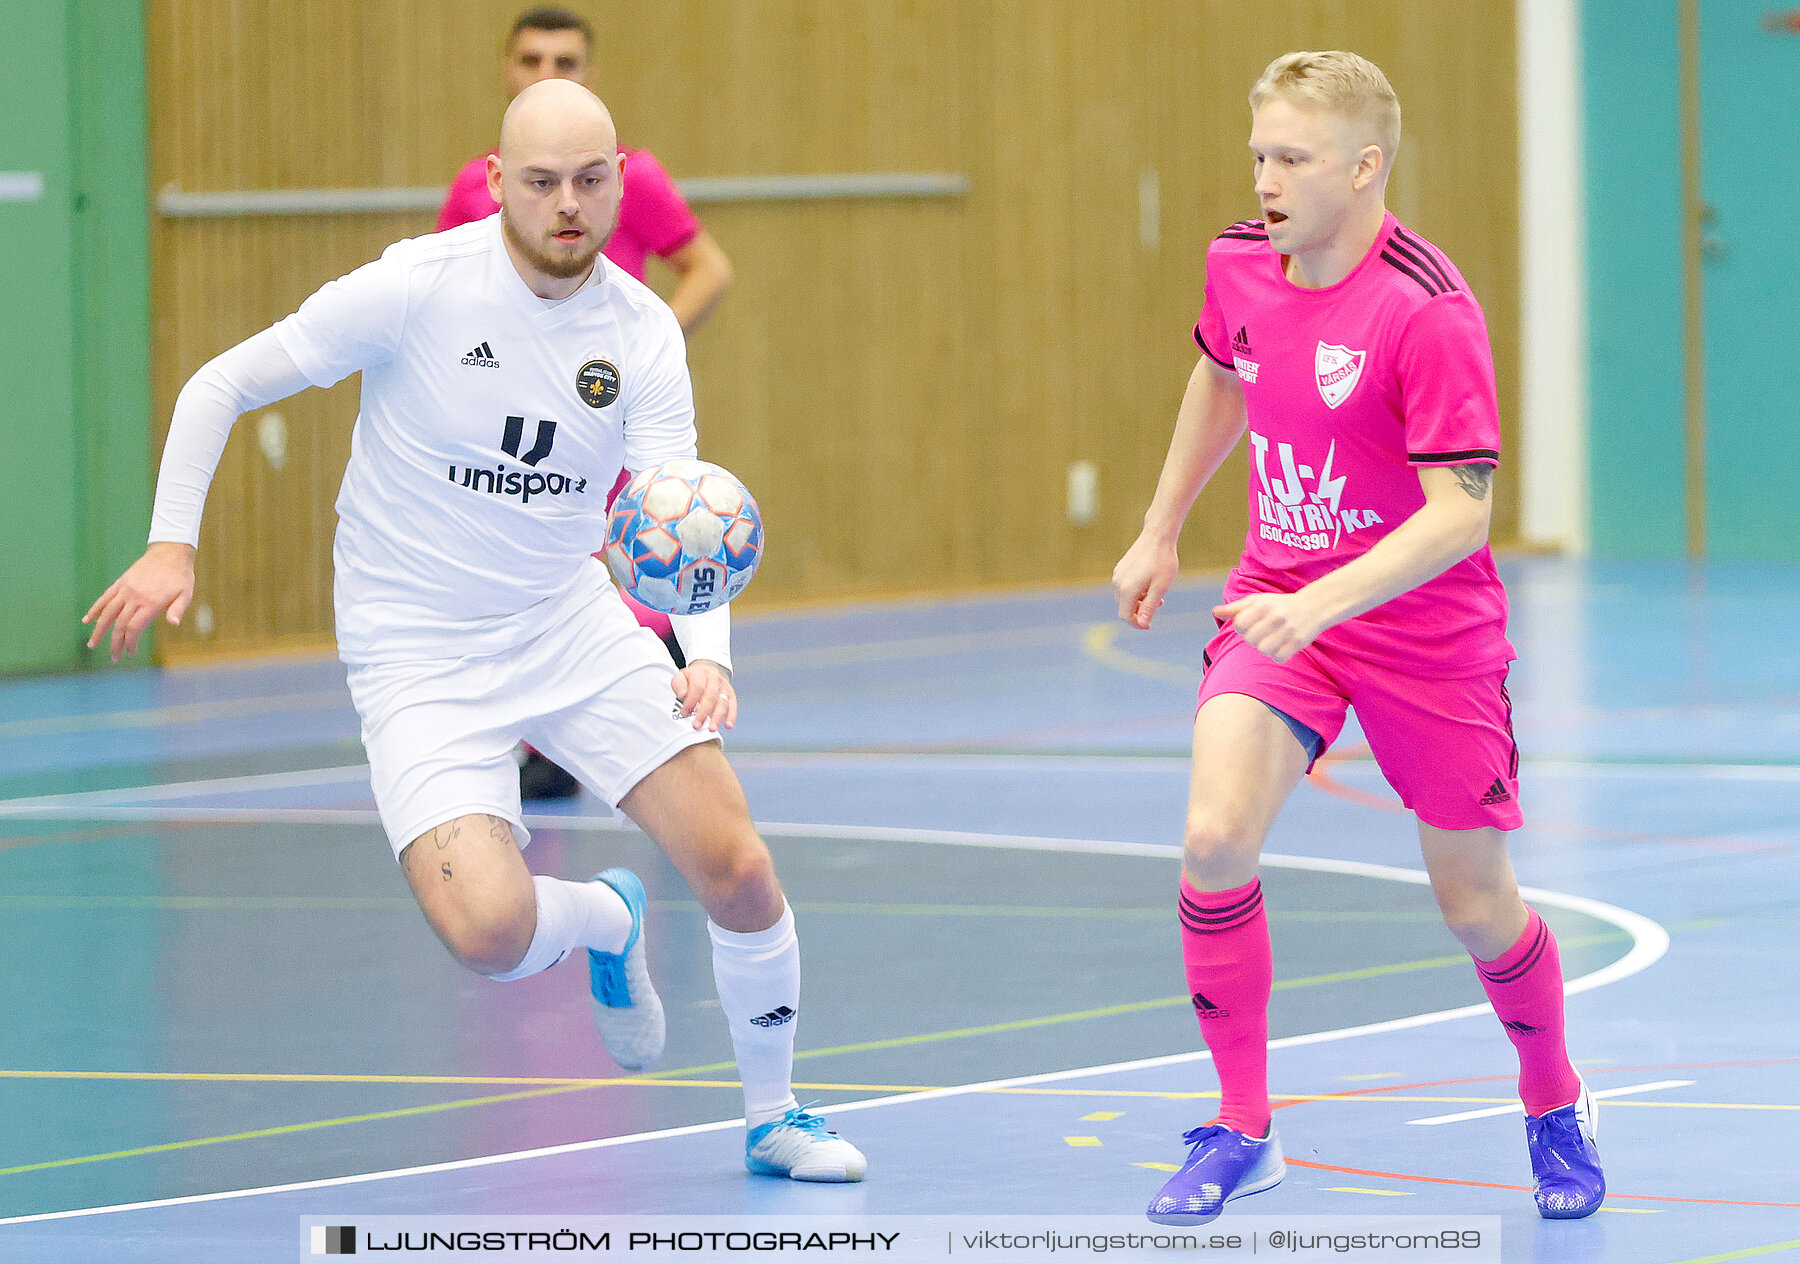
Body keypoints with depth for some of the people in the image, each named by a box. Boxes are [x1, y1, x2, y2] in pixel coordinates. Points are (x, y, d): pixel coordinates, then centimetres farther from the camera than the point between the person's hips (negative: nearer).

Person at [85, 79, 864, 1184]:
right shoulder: (418, 287, -16)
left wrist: (708, 655, -32)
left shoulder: (645, 334, -6)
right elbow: (220, 387, -7)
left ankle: (774, 1115, 18)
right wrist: (173, 544, -18)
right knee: (492, 934, -24)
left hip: (572, 623, 3)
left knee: (740, 871, -10)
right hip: (418, 655, -3)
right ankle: (603, 917, 14)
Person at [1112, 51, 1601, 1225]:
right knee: (1215, 839, -19)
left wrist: (1325, 601, -39)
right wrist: (1162, 530, 25)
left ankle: (1557, 1107, 36)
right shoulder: (1241, 265, -4)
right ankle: (1242, 1129, -5)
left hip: (1426, 628, -4)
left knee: (1478, 907, 6)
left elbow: (1463, 512, -28)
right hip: (1279, 603, 4)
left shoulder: (1429, 311, -24)